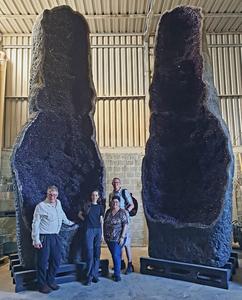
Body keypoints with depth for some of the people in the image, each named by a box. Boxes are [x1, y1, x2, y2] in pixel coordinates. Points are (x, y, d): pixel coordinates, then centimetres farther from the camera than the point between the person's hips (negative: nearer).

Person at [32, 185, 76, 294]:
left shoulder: (58, 203, 8)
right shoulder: (41, 206, -11)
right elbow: (35, 224, -12)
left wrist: (69, 223, 37)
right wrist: (36, 240, -15)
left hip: (55, 237, 7)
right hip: (44, 238, -7)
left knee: (56, 261, 12)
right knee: (43, 262, 3)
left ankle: (50, 281, 28)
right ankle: (42, 285, 18)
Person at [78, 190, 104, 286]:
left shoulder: (100, 207, 11)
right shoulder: (87, 205, 7)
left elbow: (101, 220, 10)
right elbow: (79, 214, 17)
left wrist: (102, 233, 6)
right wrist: (85, 219, 2)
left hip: (98, 230, 2)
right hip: (89, 230, -2)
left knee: (97, 253, 4)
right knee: (90, 253, -7)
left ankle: (95, 275, 13)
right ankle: (89, 276, -1)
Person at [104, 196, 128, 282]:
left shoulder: (122, 212, -10)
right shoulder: (108, 211, 6)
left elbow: (125, 225, -13)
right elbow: (105, 223, 13)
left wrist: (122, 237, -17)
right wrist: (104, 235, 10)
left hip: (118, 238, -5)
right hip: (109, 238, 5)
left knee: (116, 255, -5)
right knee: (114, 255, 14)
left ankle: (117, 274, 6)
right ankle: (117, 270, 28)